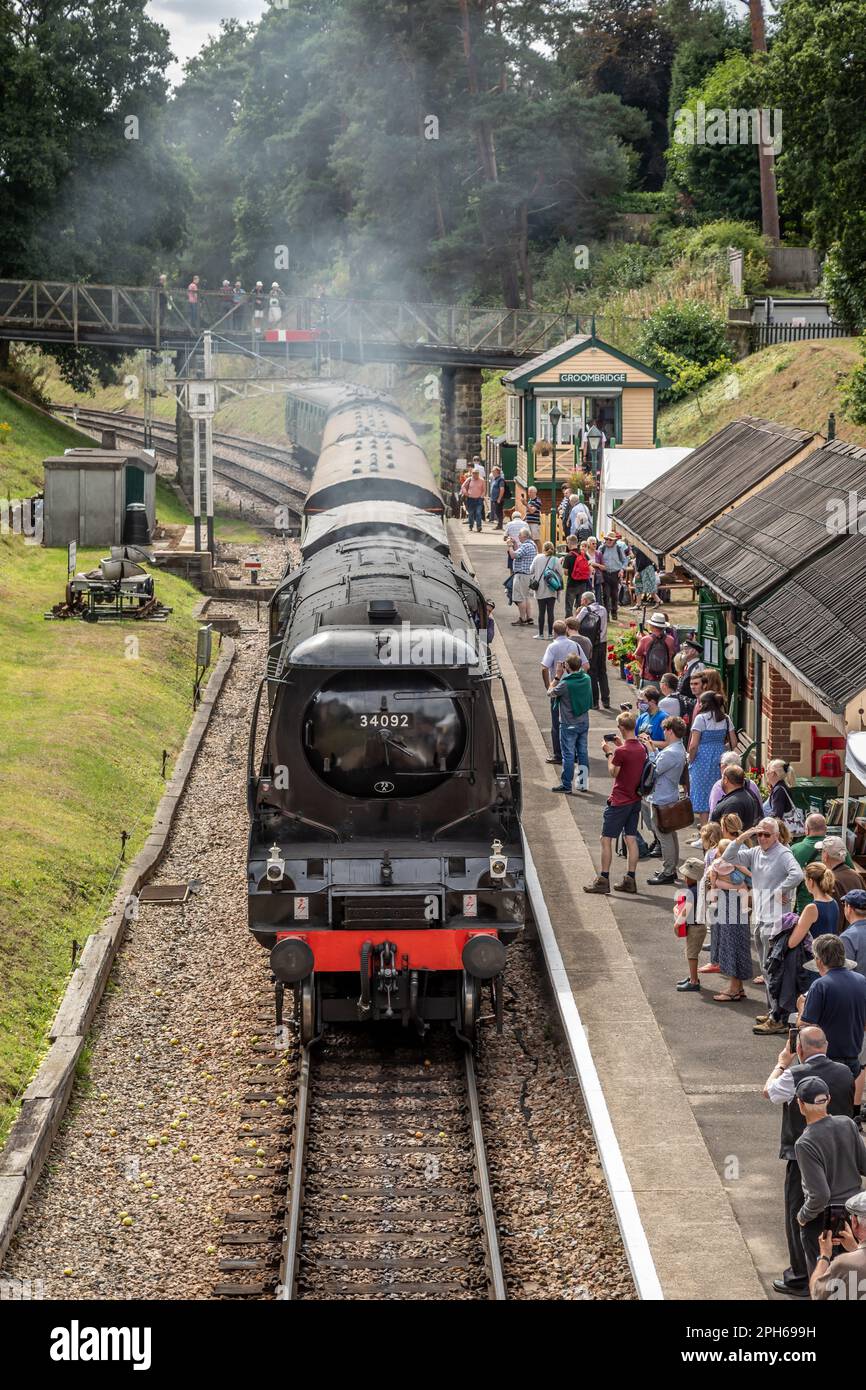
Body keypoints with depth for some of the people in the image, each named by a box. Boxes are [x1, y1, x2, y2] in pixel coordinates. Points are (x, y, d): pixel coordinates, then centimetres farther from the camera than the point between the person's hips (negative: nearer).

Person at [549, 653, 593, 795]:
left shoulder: (565, 684, -23)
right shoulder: (587, 679, -6)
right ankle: (584, 783, 20)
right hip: (584, 723, 5)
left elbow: (550, 693, -9)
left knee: (568, 755, 3)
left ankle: (567, 785, 10)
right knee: (583, 753, 14)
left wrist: (557, 676, -3)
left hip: (569, 725, -5)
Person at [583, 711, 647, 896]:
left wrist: (609, 753, 0)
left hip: (619, 801, -7)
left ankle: (603, 880, 2)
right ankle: (629, 880, 10)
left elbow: (613, 772, -10)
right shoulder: (641, 748, 2)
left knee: (606, 839, 1)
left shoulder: (621, 751, -21)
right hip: (635, 799, 7)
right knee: (631, 839, 9)